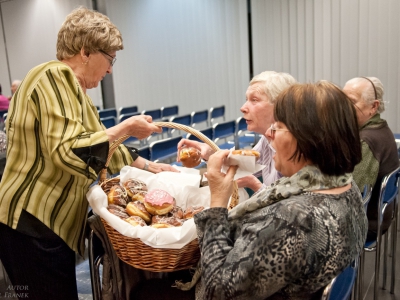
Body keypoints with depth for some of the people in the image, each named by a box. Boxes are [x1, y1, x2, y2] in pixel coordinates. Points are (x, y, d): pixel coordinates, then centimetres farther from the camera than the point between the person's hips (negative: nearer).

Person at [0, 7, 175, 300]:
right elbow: (68, 151, -29)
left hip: (47, 223, 10)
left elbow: (101, 145, 21)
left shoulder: (69, 85, 15)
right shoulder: (54, 78, -17)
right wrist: (125, 128, -18)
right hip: (32, 225, -10)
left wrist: (149, 166, 17)